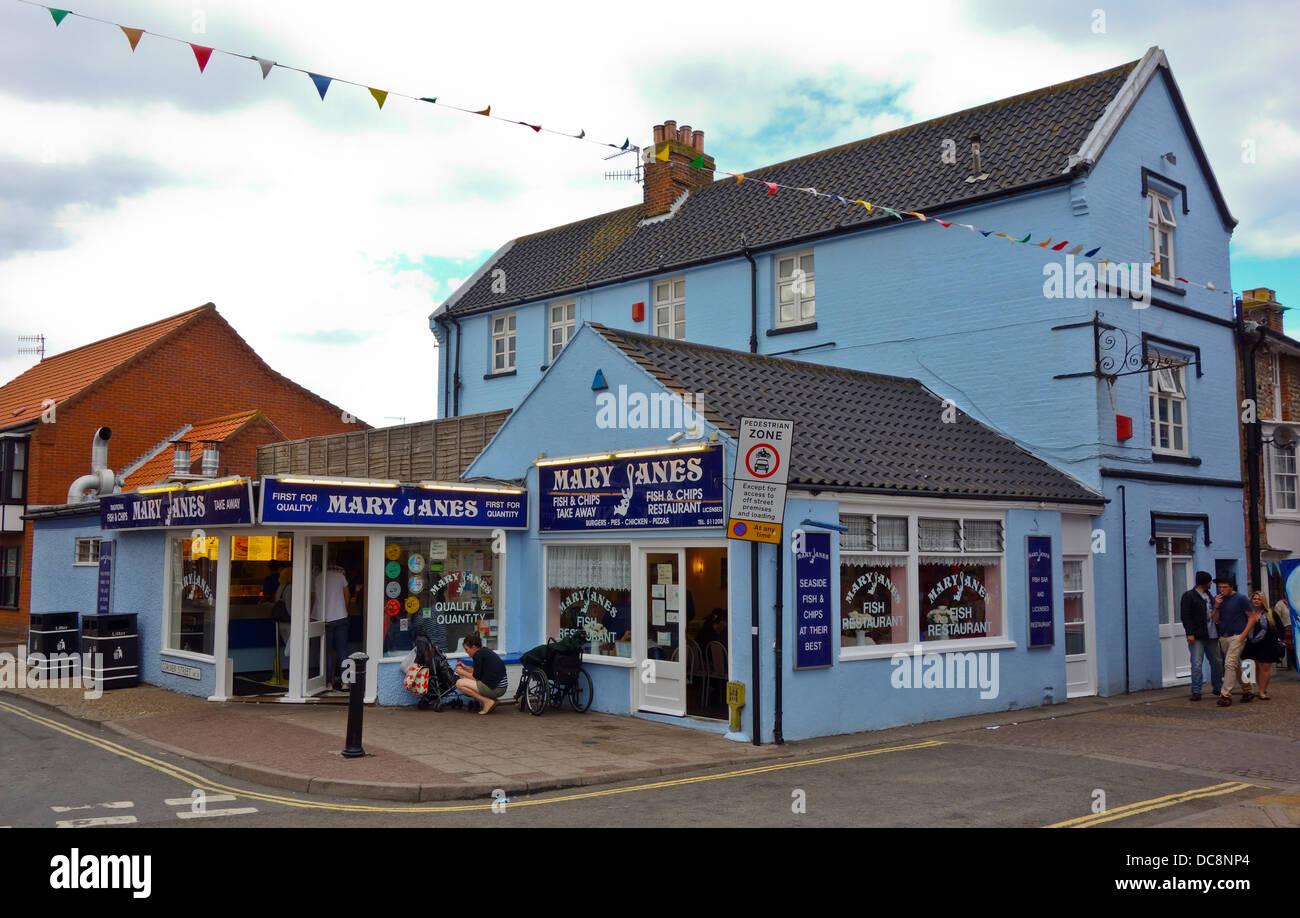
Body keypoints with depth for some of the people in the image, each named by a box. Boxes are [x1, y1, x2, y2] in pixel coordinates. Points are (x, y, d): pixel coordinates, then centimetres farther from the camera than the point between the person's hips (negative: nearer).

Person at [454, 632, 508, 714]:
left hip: (495, 688, -10)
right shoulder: (485, 651, 16)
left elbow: (476, 677, -8)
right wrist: (466, 668, 24)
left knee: (459, 683, -6)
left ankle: (487, 701, -8)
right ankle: (491, 700, 11)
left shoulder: (478, 654, -11)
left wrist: (462, 673, 8)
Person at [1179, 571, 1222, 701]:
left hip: (1211, 636, 7)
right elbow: (1184, 616, -10)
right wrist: (1190, 633, -16)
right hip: (1197, 636, -7)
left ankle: (1218, 688, 27)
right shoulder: (1189, 596, -4)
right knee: (1197, 664, -8)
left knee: (1217, 662, 12)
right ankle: (1196, 691, -2)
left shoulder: (1208, 595, 18)